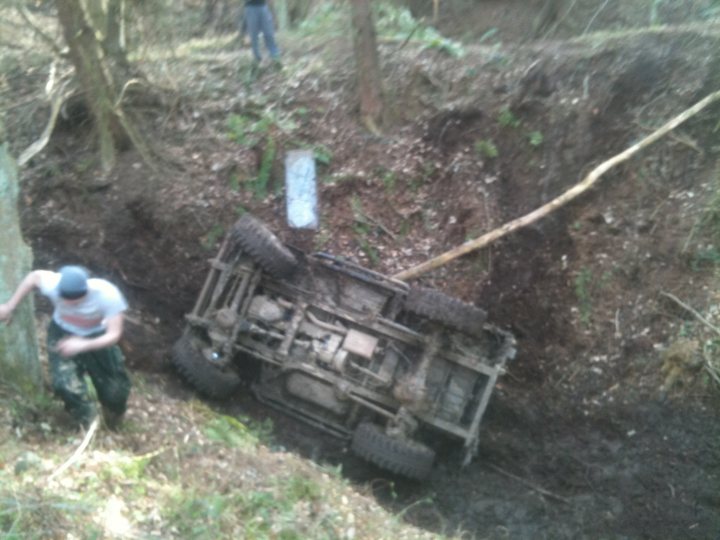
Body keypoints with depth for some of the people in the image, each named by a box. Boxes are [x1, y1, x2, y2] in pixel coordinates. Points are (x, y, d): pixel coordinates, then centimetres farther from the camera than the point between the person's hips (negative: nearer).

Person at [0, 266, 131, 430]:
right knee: (64, 385, -22)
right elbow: (34, 276, -10)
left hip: (98, 339, 0)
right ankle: (90, 425, 7)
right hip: (63, 334, 0)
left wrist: (84, 345, -47)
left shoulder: (108, 295, -36)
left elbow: (114, 335, -31)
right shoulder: (54, 285, -32)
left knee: (115, 392, 3)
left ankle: (113, 427, 40)